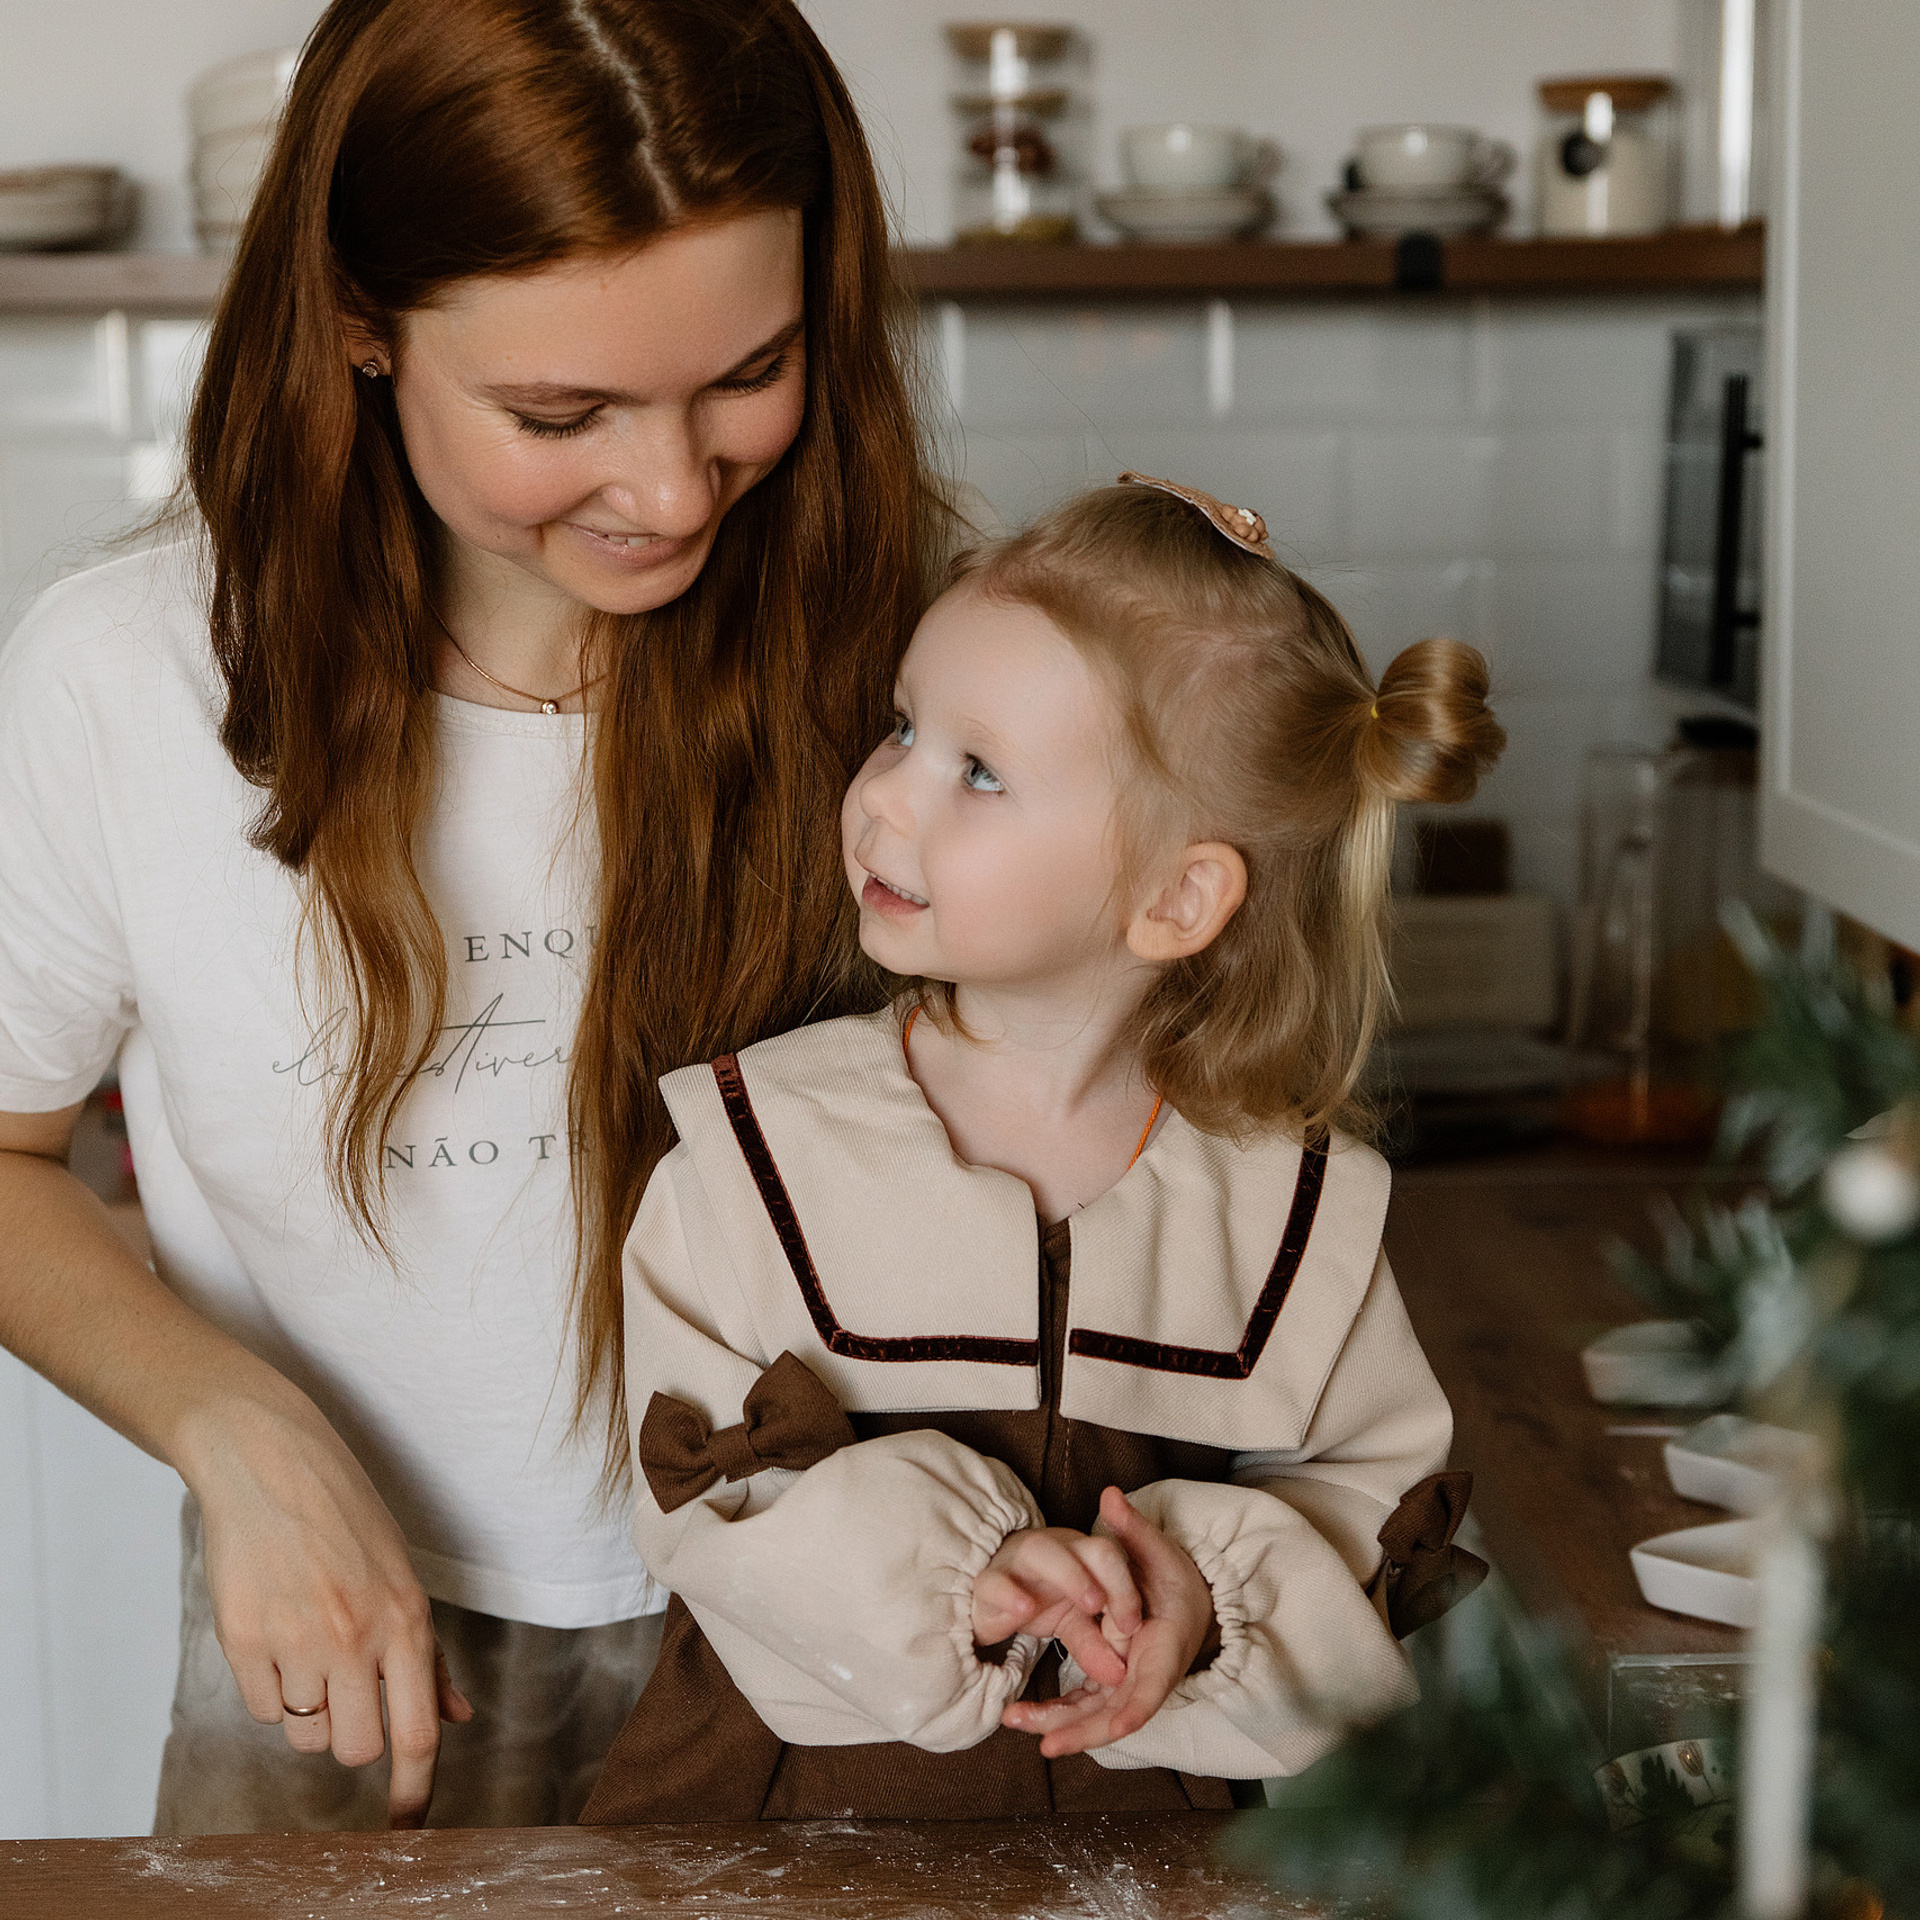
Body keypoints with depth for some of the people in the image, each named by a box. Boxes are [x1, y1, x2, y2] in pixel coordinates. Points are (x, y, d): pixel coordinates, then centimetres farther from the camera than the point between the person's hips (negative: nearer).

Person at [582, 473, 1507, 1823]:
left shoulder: (1295, 1201, -1)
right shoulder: (761, 1143, -2)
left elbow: (1379, 1485, 5)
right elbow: (700, 1484, -6)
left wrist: (1213, 1588, -14)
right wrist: (945, 1575, -20)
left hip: (1154, 1797, 2)